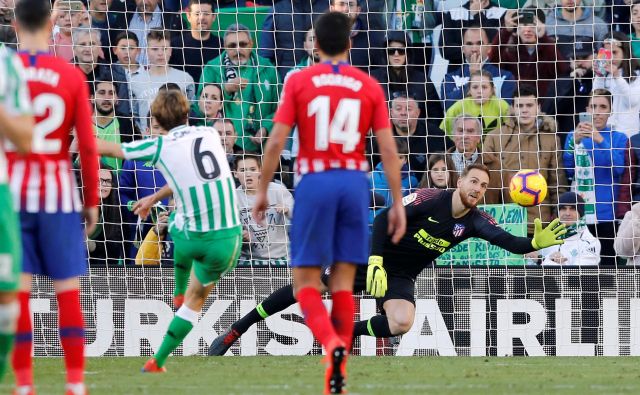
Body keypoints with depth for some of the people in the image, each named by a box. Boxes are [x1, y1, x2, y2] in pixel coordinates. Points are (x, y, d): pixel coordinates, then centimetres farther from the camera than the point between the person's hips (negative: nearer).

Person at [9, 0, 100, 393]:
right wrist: (92, 201, 4)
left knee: (18, 290, 3)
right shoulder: (71, 75, -2)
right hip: (59, 193, 0)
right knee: (69, 291, 5)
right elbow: (88, 146, -4)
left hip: (12, 193, 0)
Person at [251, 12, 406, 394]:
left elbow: (276, 142, -4)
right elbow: (389, 149, 1)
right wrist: (398, 204, 7)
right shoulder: (369, 86, 5)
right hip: (355, 183, 2)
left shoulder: (299, 82, 0)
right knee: (344, 282, 9)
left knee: (306, 282, 3)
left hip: (315, 183, -2)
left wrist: (262, 191, 7)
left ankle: (333, 344, -25)